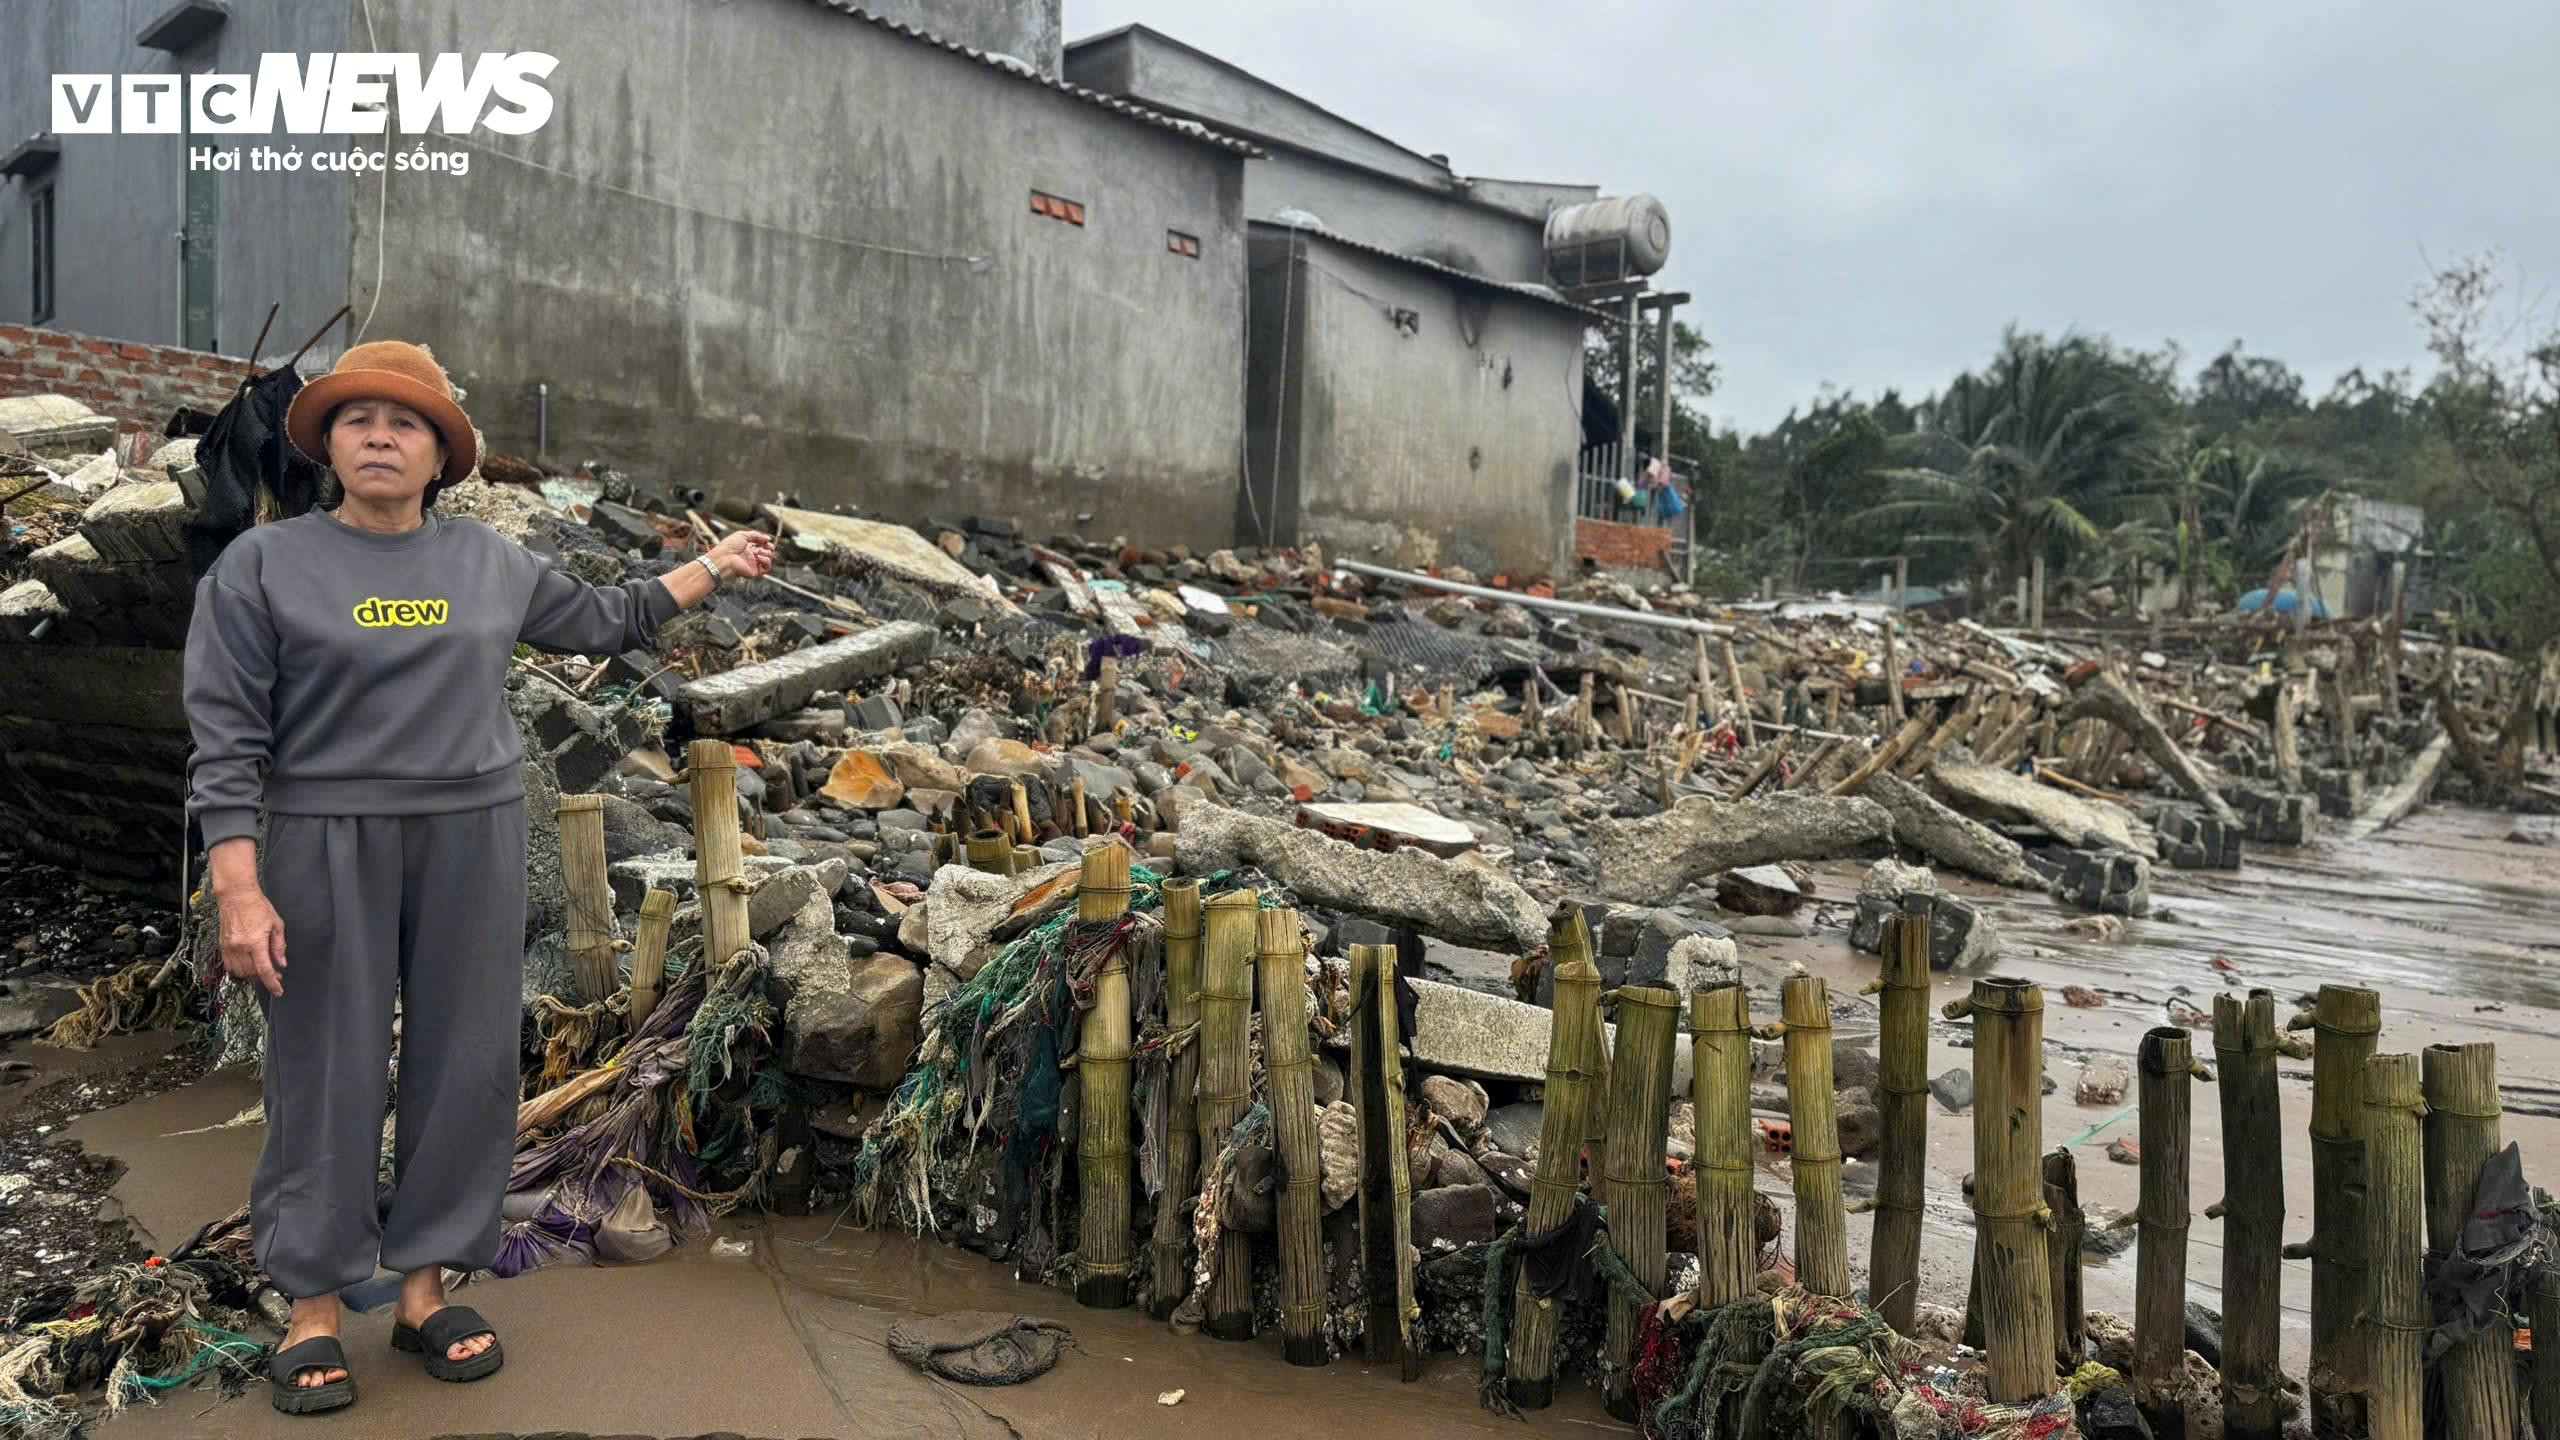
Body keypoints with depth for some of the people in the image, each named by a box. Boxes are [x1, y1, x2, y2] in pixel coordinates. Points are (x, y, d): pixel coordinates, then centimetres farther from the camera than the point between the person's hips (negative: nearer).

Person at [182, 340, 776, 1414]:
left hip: (473, 842, 3)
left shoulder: (493, 563, 9)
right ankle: (314, 1308, 17)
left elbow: (607, 619, 24)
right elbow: (226, 740, -5)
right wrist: (239, 892, -12)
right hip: (327, 848, -3)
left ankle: (425, 1287, 21)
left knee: (464, 1065, 6)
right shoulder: (264, 566, -1)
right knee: (326, 1073, 3)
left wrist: (714, 567, 26)